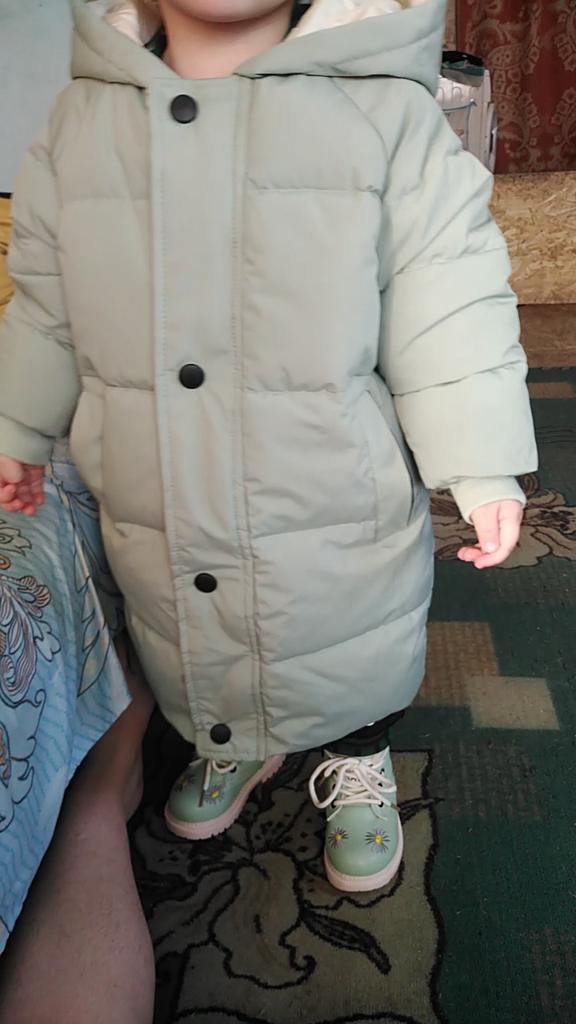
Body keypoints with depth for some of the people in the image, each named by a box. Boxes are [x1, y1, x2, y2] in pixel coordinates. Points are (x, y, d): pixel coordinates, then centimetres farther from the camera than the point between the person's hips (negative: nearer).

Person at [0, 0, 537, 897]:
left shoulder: (389, 110, -10)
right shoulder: (81, 121, 0)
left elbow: (449, 310, -9)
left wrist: (482, 469, -10)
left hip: (339, 519, -2)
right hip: (155, 524, 3)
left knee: (355, 664, 19)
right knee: (196, 661, 25)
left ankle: (360, 764, 51)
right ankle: (237, 744, 57)